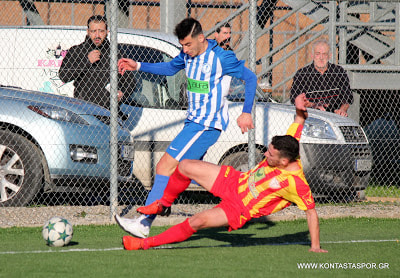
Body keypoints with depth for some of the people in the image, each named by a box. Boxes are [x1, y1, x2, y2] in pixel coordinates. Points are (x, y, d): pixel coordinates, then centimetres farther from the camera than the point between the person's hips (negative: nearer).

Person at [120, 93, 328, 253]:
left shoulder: (296, 184, -32)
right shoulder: (285, 152, -14)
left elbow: (311, 212, -23)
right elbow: (299, 122, -2)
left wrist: (315, 246, -23)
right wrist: (300, 110, -26)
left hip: (239, 210, -7)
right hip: (233, 181, 7)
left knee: (197, 221, -25)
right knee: (185, 166, -3)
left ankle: (145, 243, -10)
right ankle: (164, 203, 26)